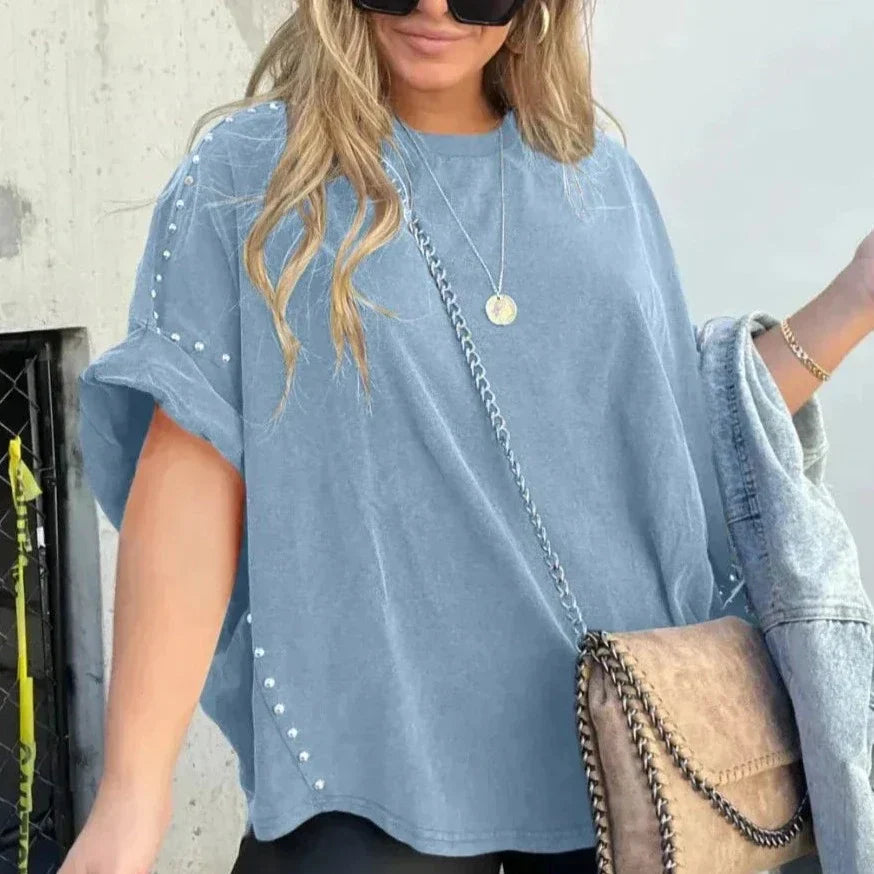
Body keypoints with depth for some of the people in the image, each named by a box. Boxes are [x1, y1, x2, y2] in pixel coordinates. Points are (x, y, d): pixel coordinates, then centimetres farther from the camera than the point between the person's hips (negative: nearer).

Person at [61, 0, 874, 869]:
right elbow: (192, 471, -8)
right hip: (371, 762, -3)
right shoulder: (248, 174, -1)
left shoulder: (602, 179, 9)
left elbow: (673, 447, 14)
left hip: (636, 739, 4)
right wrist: (133, 793, -13)